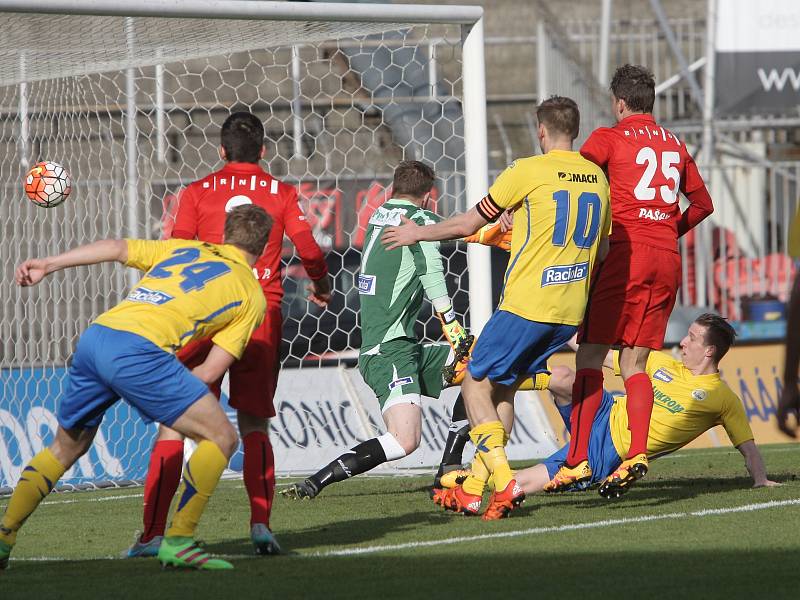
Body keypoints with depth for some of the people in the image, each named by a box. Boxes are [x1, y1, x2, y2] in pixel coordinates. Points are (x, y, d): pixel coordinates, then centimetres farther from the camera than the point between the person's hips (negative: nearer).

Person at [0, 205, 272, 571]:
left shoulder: (181, 249, 29)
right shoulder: (252, 294, 16)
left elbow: (116, 248, 15)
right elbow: (210, 371, 7)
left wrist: (48, 264, 14)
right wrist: (166, 392, 20)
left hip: (94, 336, 6)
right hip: (137, 348, -6)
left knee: (66, 448, 26)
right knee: (221, 437, 3)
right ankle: (178, 542, -3)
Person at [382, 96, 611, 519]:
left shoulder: (527, 171, -9)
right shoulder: (597, 178, 9)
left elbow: (468, 224, 1)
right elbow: (600, 244, 22)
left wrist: (418, 233, 18)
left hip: (526, 306, -7)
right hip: (571, 312, 7)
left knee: (476, 385, 5)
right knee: (503, 388, 18)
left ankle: (505, 482, -10)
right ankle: (472, 491, 17)